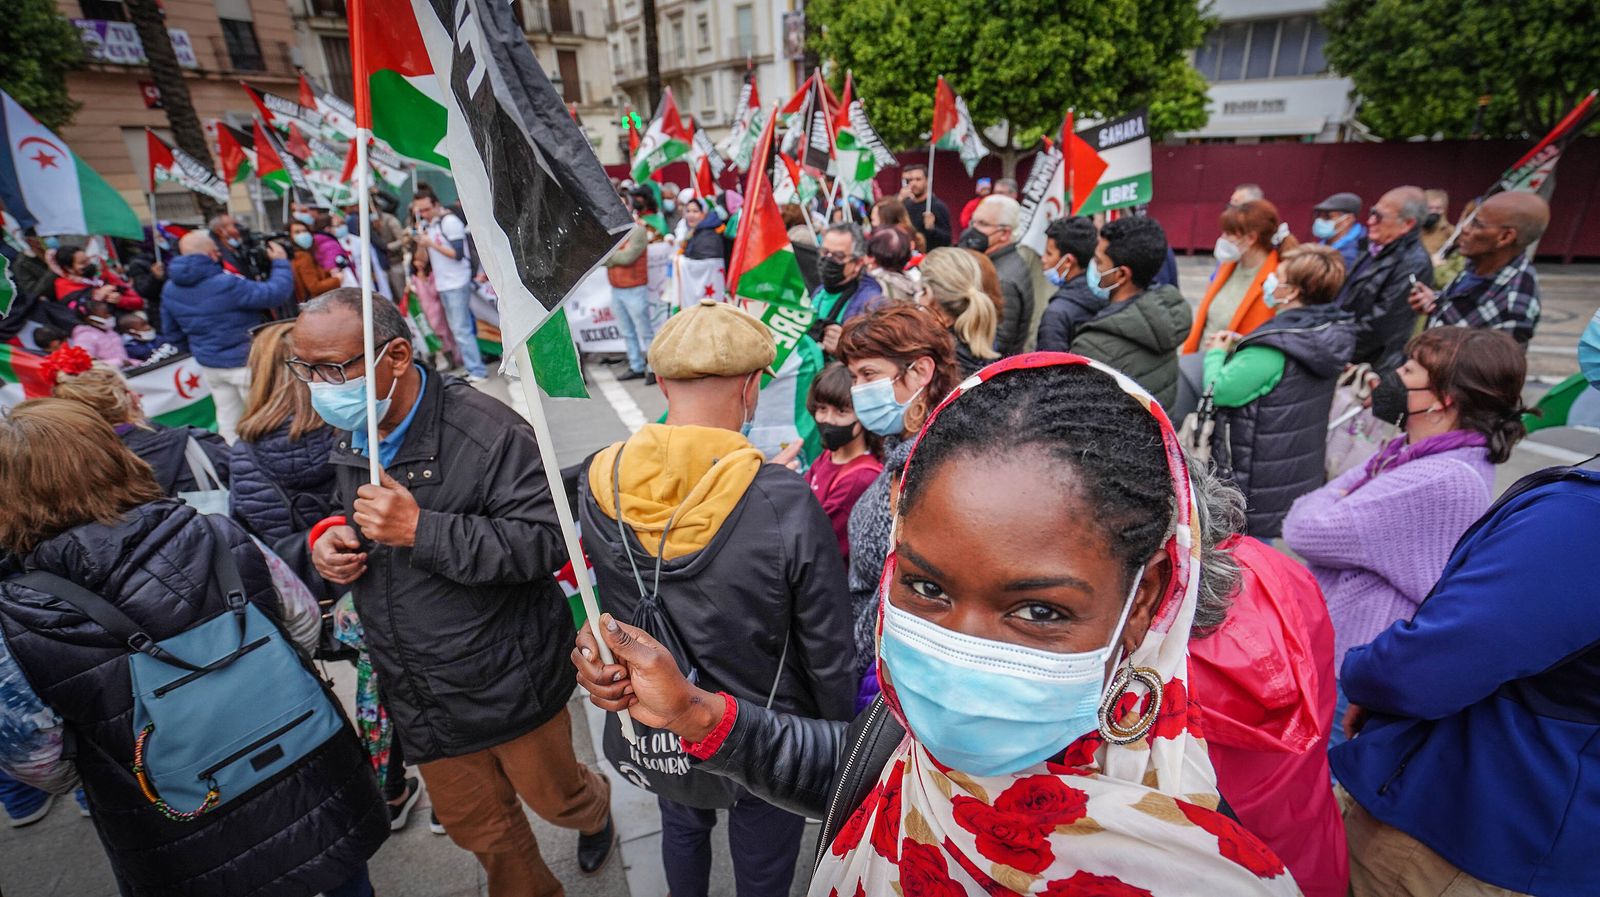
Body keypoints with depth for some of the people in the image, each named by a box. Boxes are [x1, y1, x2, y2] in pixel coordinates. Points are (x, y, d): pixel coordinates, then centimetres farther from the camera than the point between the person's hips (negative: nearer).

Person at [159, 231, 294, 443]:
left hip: (209, 365, 7)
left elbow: (171, 333, 12)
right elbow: (277, 293, -23)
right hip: (244, 363, -7)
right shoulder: (226, 284, -24)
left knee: (228, 421, 15)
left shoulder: (170, 289, 2)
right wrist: (280, 261, -8)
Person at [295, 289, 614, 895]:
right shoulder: (350, 440, 1)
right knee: (478, 828, 22)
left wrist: (423, 530, -32)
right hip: (420, 698, 6)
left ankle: (595, 811, 55)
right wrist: (327, 542, -5)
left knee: (552, 795, 19)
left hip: (509, 681, -6)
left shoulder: (485, 430, -24)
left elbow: (547, 540, -27)